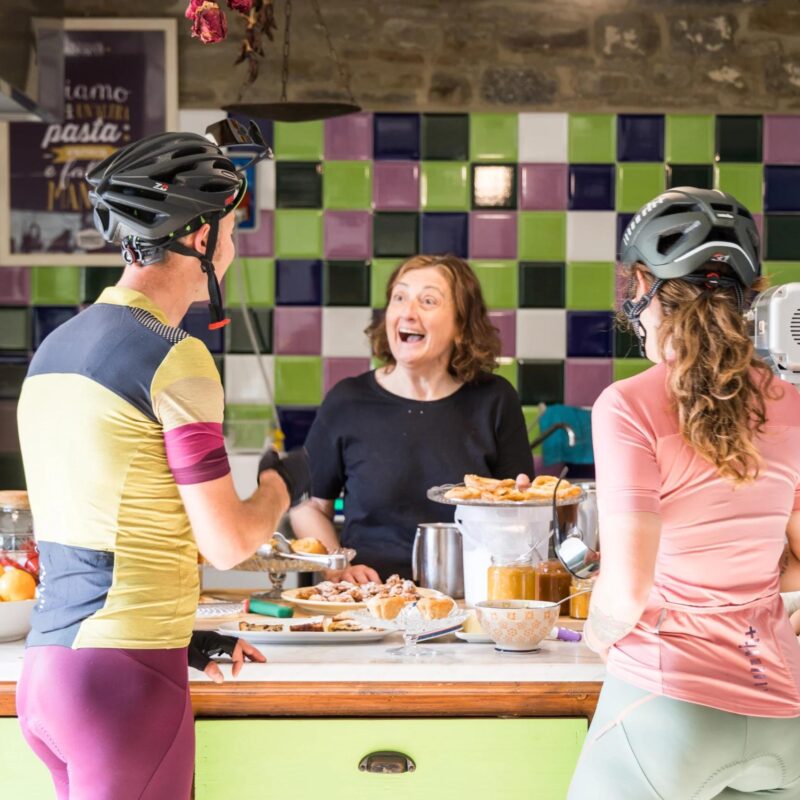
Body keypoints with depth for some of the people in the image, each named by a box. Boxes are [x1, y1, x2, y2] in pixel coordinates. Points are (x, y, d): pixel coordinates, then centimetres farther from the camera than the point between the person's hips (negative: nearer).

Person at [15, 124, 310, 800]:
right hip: (125, 675, -8)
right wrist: (281, 483, 9)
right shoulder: (175, 358, -13)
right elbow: (228, 543, -11)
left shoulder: (53, 348, 12)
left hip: (44, 667, 8)